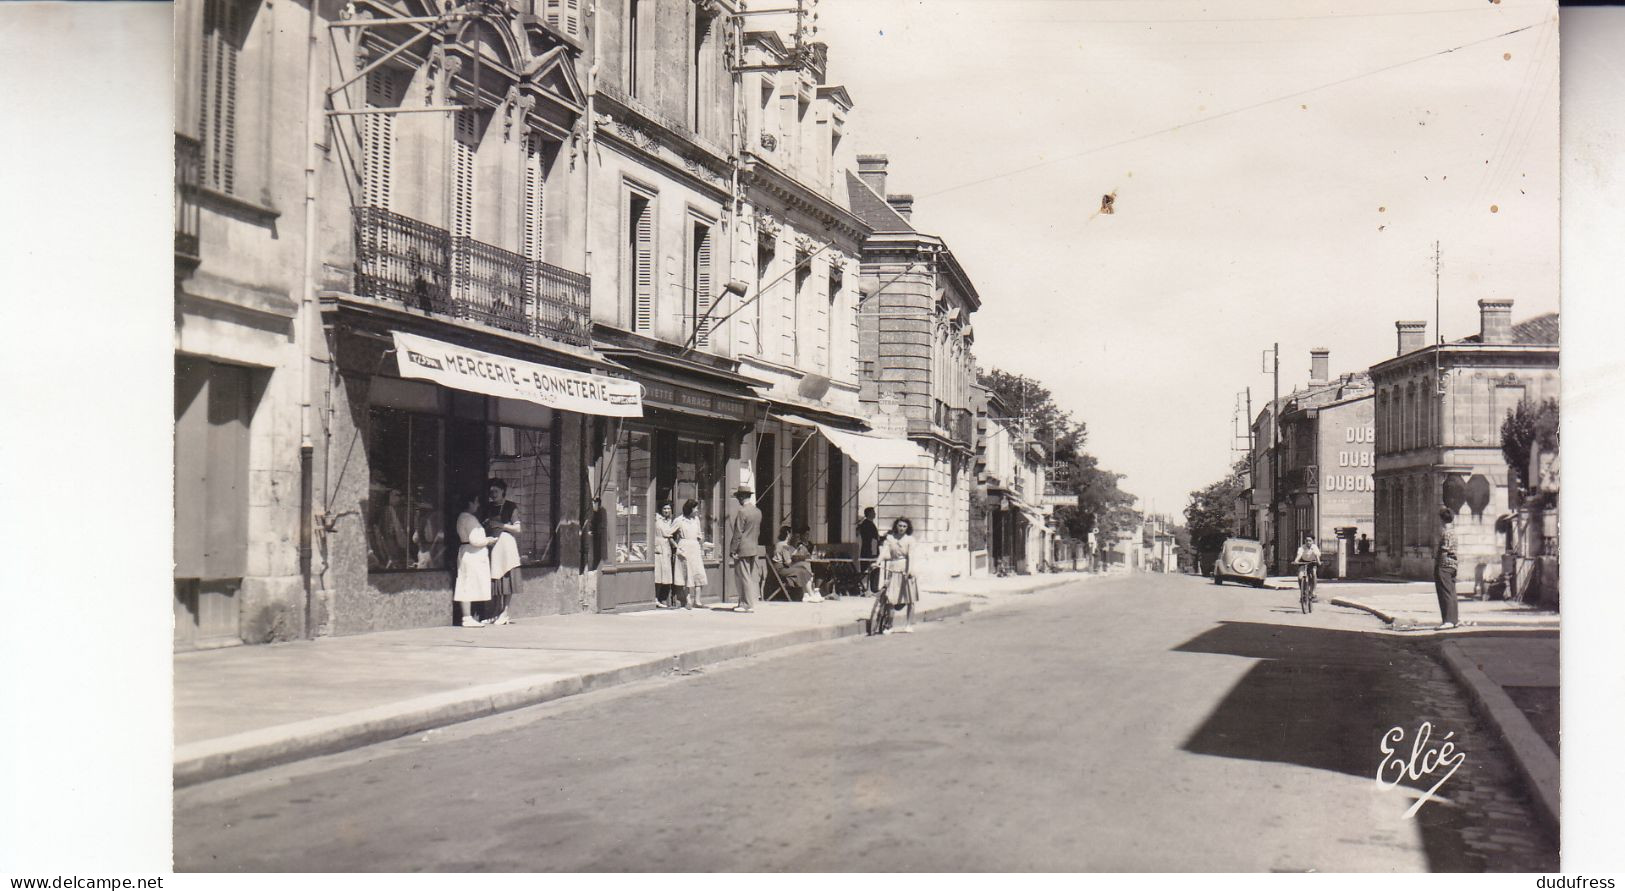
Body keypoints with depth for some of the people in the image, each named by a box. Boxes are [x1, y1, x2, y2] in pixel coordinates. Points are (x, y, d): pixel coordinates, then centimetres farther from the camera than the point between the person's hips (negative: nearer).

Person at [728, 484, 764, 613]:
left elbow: (738, 533, -15)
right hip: (755, 549, 8)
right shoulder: (758, 511, 9)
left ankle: (748, 605, -4)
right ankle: (749, 602, 15)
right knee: (753, 577, 10)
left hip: (743, 549, -8)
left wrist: (733, 550, -10)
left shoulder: (742, 512, -15)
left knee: (744, 577, -4)